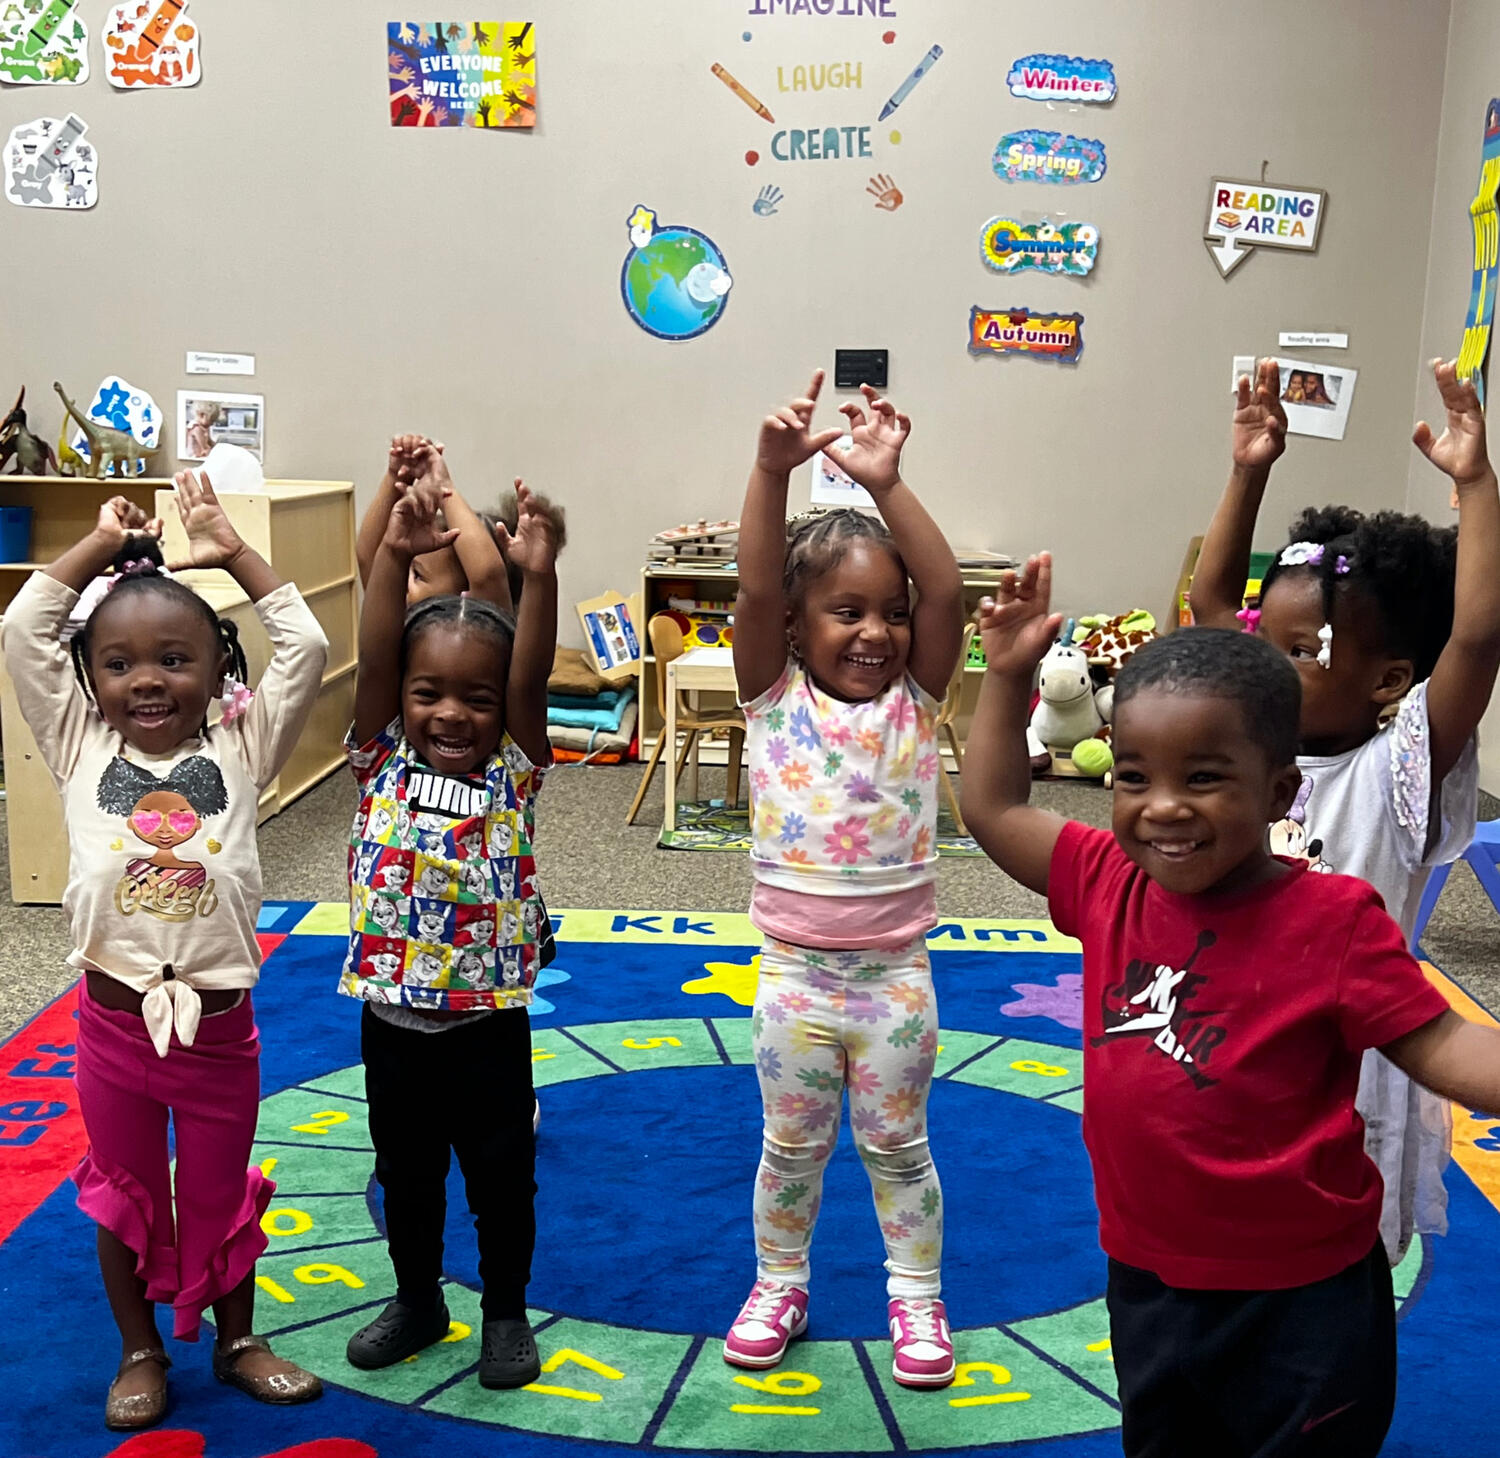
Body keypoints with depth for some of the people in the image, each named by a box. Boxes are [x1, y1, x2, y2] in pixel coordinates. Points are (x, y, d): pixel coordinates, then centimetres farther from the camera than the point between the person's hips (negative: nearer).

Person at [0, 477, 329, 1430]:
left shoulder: (240, 752, -4)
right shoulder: (81, 751, -1)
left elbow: (307, 650, -10)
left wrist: (236, 556, -6)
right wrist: (101, 547, -2)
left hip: (218, 1022, 0)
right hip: (114, 1021, 1)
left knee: (222, 1195, 17)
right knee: (126, 1198, 17)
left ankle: (238, 1340, 37)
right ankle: (141, 1352, 37)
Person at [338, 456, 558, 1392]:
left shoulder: (514, 771, -7)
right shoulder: (382, 763, -5)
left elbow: (531, 680, -22)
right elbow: (373, 659, -18)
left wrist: (539, 575, -36)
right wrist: (396, 556, -31)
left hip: (489, 1024, -1)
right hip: (393, 1021, 2)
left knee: (503, 1177, 14)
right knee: (405, 1174, 20)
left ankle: (506, 1312, 34)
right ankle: (419, 1303, 41)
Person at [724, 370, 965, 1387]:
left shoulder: (914, 702, -5)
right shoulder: (775, 699, -7)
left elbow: (947, 593, -19)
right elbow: (755, 589, -22)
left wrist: (888, 485, -27)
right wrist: (772, 473, -34)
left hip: (894, 971, 0)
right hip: (794, 970, 0)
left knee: (898, 1148, 14)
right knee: (793, 1147, 16)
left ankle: (917, 1296, 33)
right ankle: (780, 1285, 36)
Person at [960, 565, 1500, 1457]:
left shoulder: (1333, 920, -18)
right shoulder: (1110, 883, -5)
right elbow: (995, 809, 5)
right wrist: (1009, 677, -1)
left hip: (1301, 1303, -5)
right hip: (1149, 1281, 5)